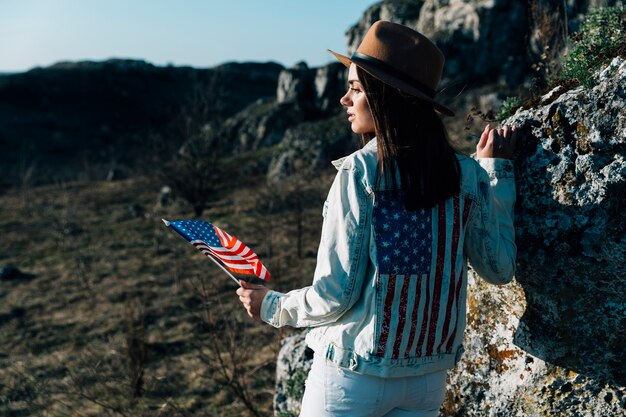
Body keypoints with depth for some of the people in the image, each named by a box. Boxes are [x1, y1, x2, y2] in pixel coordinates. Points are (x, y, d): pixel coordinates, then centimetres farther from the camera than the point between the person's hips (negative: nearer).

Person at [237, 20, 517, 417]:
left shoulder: (358, 173, -18)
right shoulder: (466, 174, -6)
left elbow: (334, 296, -17)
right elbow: (499, 268, 5)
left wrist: (271, 306, 3)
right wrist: (497, 168, 7)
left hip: (354, 376, -4)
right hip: (430, 379, 5)